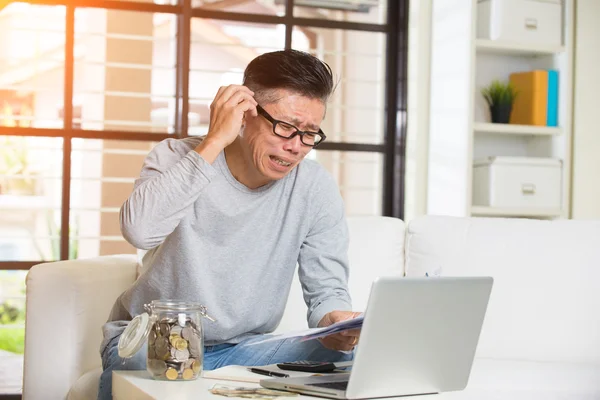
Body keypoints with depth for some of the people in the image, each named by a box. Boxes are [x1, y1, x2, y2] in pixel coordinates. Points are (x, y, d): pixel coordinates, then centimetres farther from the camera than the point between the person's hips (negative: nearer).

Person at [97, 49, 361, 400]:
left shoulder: (316, 189, -4)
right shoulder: (177, 157, -10)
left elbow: (328, 289, -1)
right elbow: (140, 230, -31)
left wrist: (334, 322, -26)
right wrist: (214, 141, -27)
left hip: (244, 347, 3)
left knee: (348, 359, -21)